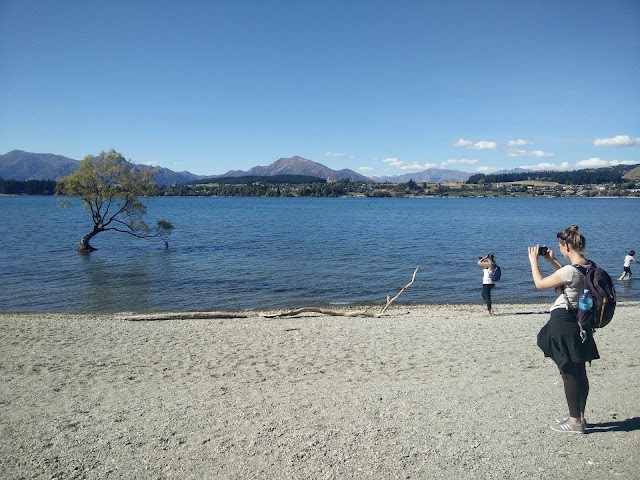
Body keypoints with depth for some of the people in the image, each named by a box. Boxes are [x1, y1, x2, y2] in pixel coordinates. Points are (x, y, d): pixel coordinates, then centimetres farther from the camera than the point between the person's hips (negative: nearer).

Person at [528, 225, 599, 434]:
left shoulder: (571, 269, -23)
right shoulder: (588, 267, 3)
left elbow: (540, 284, -13)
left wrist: (534, 260, -2)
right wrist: (552, 261, 18)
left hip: (563, 322, -9)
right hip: (579, 321, 9)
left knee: (569, 373, 2)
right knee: (579, 372, 16)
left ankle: (575, 421, 13)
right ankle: (579, 415, 30)